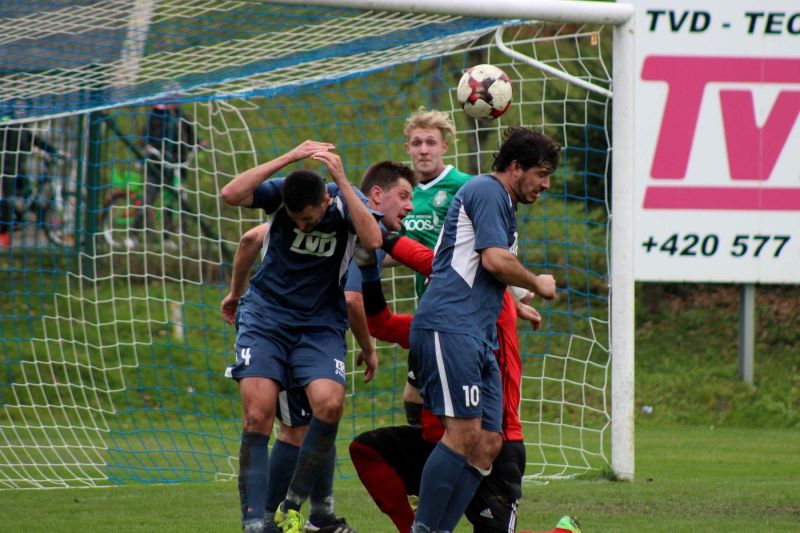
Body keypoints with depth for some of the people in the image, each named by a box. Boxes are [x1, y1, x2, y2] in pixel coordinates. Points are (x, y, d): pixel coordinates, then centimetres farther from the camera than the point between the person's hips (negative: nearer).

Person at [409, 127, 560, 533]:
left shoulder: (501, 202, 28)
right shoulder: (486, 191, -3)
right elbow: (495, 260, -14)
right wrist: (538, 285, 0)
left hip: (479, 338, 10)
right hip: (449, 328, -10)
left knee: (488, 444, 2)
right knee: (464, 432, -18)